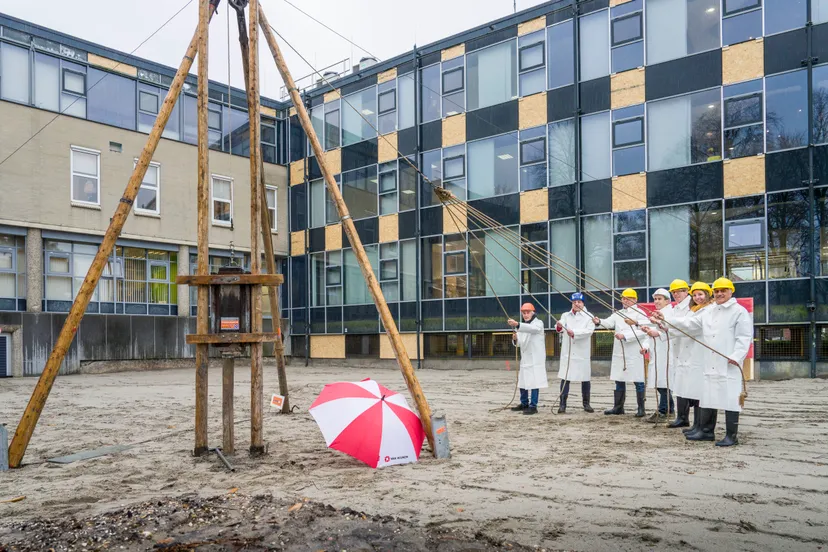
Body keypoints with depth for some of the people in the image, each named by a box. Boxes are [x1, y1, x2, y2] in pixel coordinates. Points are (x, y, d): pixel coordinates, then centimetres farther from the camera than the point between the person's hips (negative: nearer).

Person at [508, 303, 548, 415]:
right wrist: (515, 339, -8)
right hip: (525, 358, 8)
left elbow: (532, 328, -30)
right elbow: (518, 343, 17)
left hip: (535, 358, -8)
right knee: (522, 381, 13)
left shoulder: (538, 323, -5)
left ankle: (533, 406, -6)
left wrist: (517, 324, -45)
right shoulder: (522, 326, 17)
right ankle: (524, 404, 26)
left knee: (534, 382, -9)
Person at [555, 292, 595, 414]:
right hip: (567, 352, 1)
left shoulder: (588, 316, 6)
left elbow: (589, 330, -12)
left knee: (585, 378, 6)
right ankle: (562, 404, -2)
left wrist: (574, 333, -25)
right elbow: (561, 328, -9)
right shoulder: (565, 315, 11)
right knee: (565, 378, -4)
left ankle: (586, 403, 20)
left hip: (582, 352, -1)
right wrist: (559, 326, -34)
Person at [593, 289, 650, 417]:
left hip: (635, 353, -5)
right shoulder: (618, 313, 13)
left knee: (638, 381, 1)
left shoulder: (639, 313, -4)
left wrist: (624, 336, -23)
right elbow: (609, 323, -4)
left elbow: (643, 332, -15)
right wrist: (599, 322, -25)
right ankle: (618, 407, 20)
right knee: (619, 380, 11)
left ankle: (641, 409, 10)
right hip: (619, 353, 6)